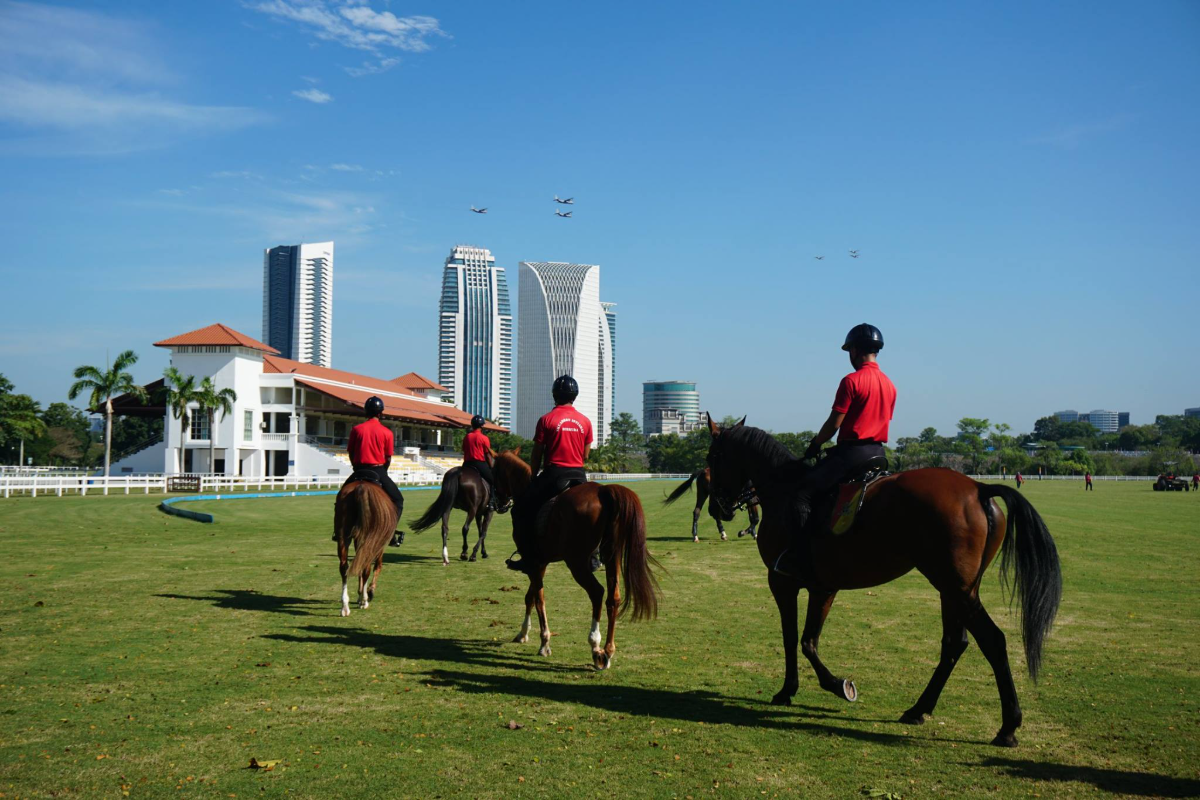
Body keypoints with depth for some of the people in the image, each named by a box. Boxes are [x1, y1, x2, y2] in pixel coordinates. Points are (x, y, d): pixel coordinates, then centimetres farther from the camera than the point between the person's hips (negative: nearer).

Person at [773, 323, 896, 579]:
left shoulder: (851, 381, -11)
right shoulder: (890, 386, 13)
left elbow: (834, 423, -11)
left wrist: (814, 444, 4)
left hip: (851, 450, -8)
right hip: (877, 452, 9)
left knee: (803, 491, -11)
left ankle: (797, 556, -19)